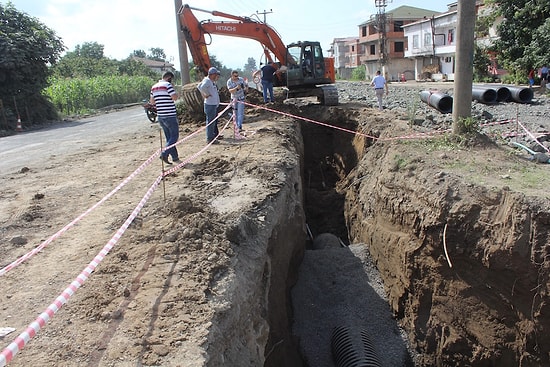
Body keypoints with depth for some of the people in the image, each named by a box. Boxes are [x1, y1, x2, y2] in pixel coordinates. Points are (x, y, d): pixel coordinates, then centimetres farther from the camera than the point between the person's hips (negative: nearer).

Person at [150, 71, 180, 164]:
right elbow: (174, 98, -17)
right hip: (170, 116, -8)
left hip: (160, 116, 8)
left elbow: (151, 102, 18)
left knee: (169, 137, 13)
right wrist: (176, 94, 1)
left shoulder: (154, 87, 12)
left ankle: (175, 157, 15)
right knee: (174, 136, 1)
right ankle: (164, 154, -11)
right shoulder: (168, 85, -11)